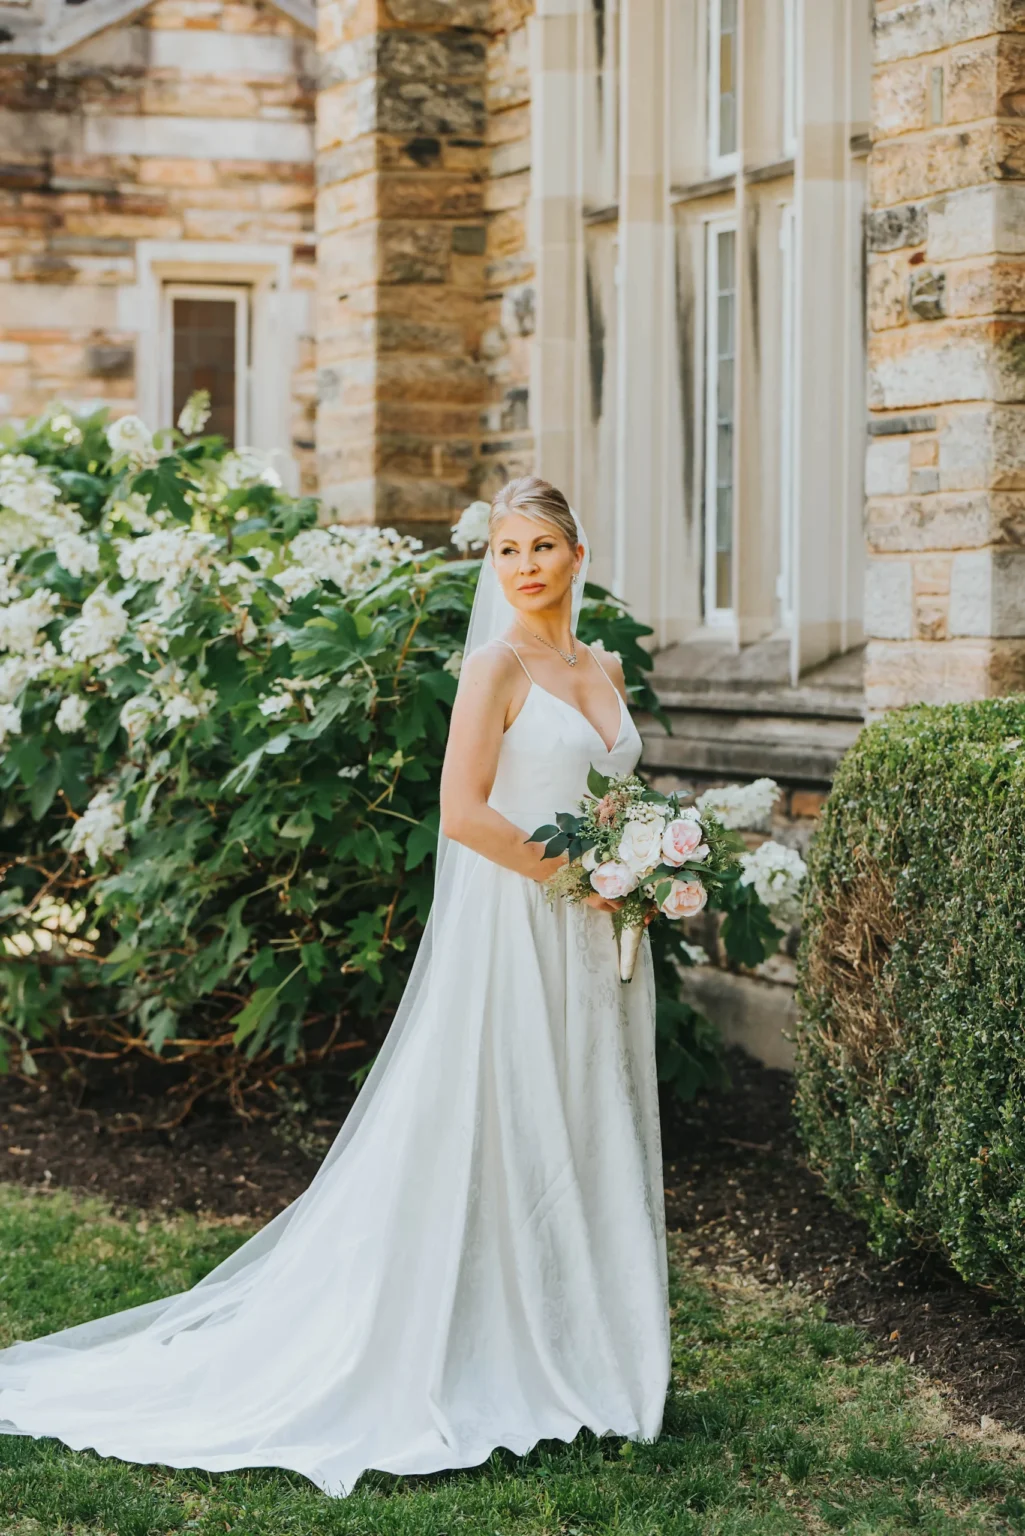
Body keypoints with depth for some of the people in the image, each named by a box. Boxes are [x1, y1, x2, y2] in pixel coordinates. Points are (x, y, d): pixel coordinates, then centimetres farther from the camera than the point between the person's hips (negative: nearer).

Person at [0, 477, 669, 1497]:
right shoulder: (498, 664, -10)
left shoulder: (602, 668, 13)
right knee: (498, 1140, -2)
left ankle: (571, 1360, 22)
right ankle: (485, 1366, 7)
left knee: (586, 1140, 11)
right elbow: (464, 811, -19)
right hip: (516, 934, -8)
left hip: (597, 943, 8)